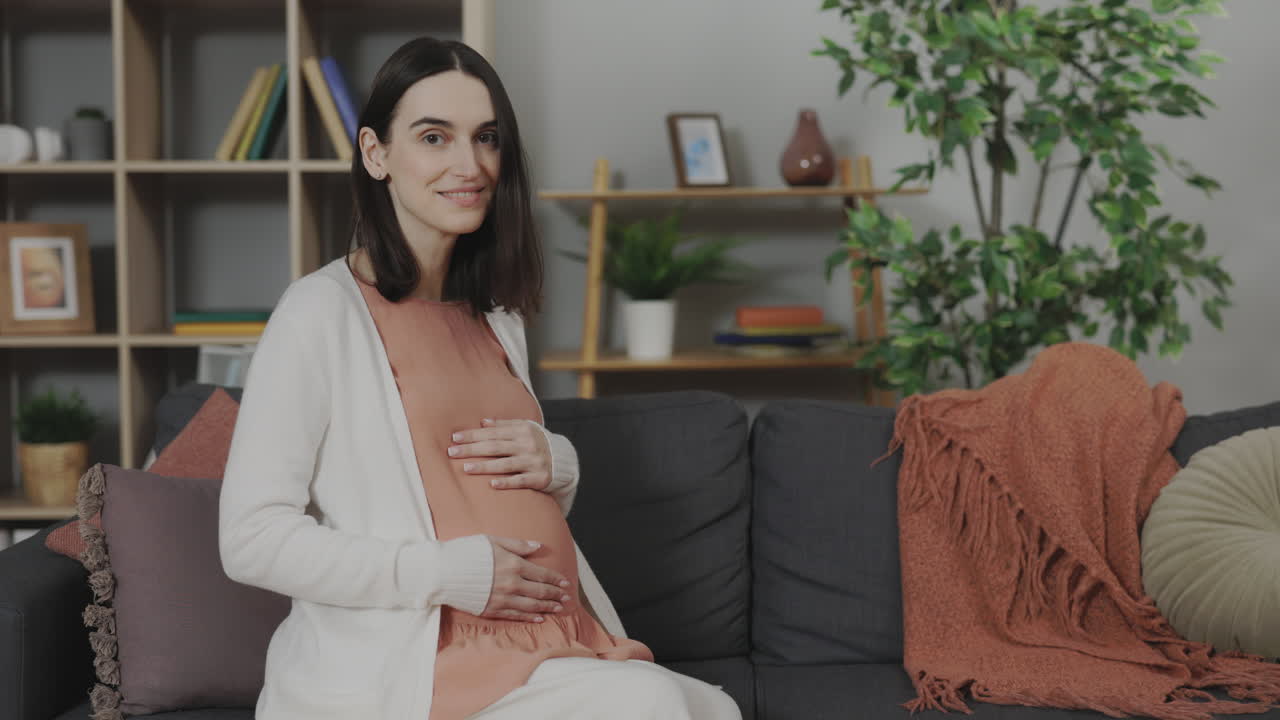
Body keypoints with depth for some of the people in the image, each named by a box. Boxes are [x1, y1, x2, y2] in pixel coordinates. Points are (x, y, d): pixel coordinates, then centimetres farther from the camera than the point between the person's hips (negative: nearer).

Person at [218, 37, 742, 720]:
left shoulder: (495, 316, 18)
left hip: (551, 649, 7)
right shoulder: (322, 311, -5)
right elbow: (251, 537, -12)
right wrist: (447, 573, -17)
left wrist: (556, 463, 3)